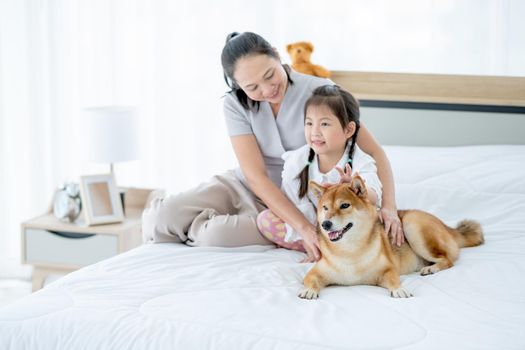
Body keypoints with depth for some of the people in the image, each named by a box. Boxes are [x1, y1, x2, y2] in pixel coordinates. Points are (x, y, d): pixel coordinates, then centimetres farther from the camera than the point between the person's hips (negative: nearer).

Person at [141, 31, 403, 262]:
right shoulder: (236, 105, -12)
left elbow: (374, 151, -15)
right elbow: (256, 176, -19)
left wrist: (388, 205, -32)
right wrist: (305, 228, -31)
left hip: (292, 200, -2)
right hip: (244, 186, 3)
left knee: (213, 234, -31)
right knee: (160, 217, -21)